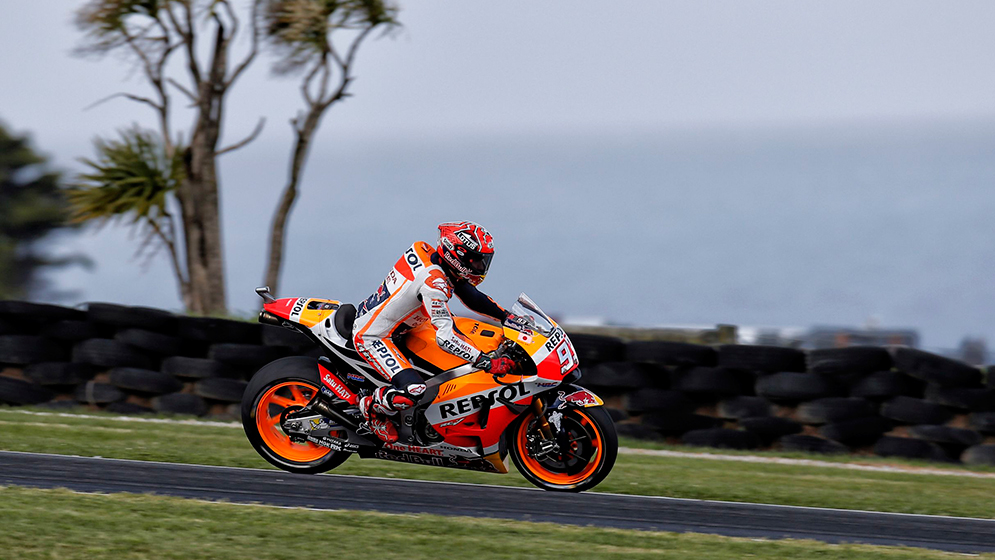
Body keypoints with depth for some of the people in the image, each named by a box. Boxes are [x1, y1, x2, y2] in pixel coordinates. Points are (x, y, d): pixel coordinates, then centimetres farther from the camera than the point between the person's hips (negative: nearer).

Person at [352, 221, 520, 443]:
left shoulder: (426, 252, -1)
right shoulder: (433, 283, -29)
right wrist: (487, 362, -36)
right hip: (372, 337, -10)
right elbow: (445, 337, -34)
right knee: (414, 390, -26)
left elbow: (470, 295, 10)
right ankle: (372, 407, 2)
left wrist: (507, 316, 2)